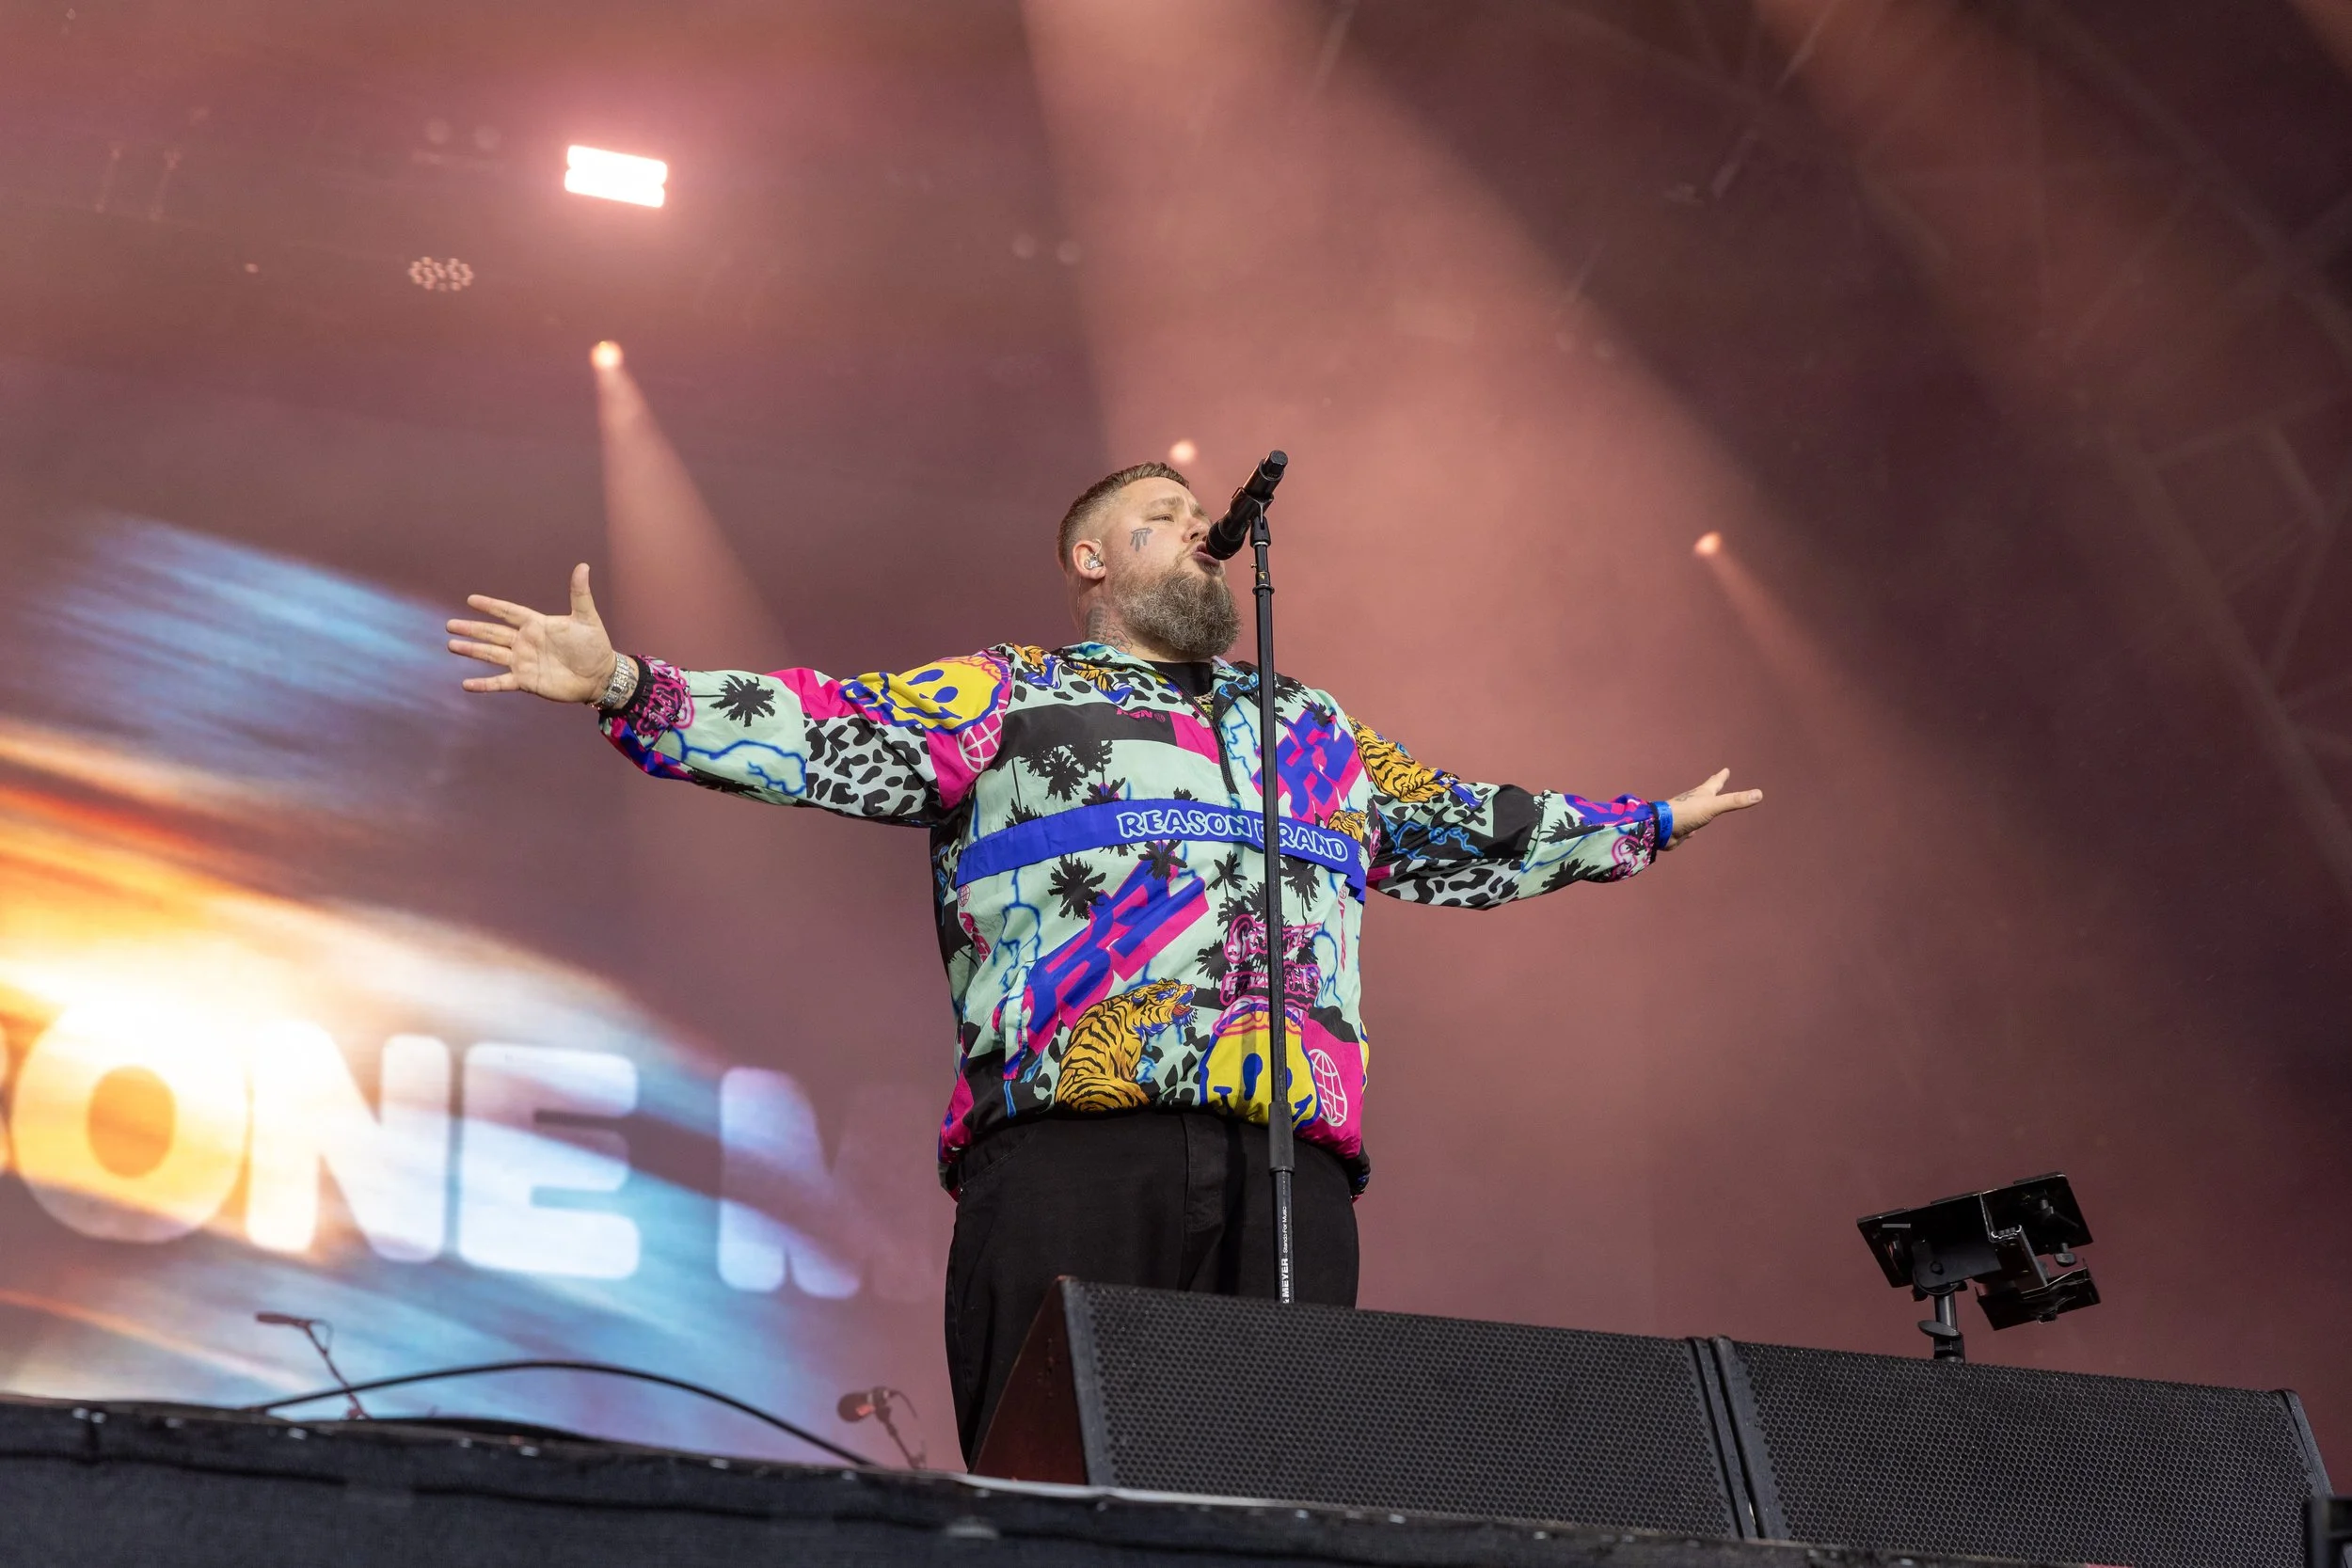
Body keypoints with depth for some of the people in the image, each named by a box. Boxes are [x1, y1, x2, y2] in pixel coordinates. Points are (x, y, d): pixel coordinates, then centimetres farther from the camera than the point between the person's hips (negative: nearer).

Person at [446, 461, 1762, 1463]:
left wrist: (1651, 823, 47)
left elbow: (1462, 836, 42)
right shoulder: (1004, 695, 19)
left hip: (1290, 1163, 4)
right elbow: (835, 741, 7)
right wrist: (628, 687, -6)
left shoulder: (1315, 726, 33)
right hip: (1071, 1145, -3)